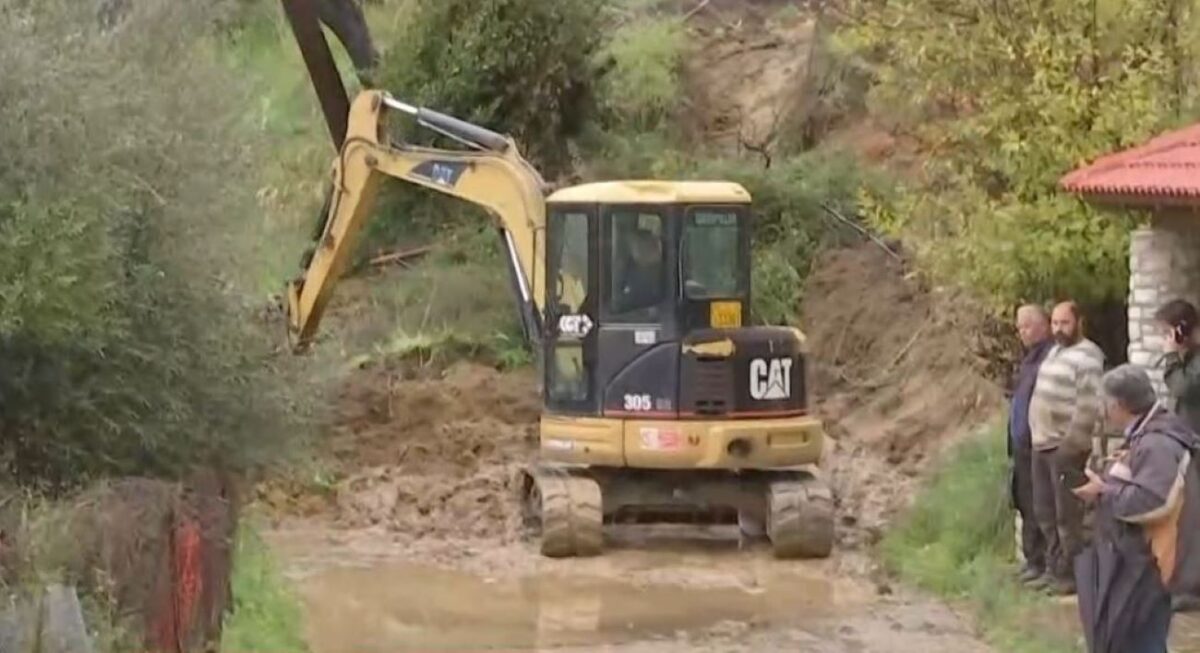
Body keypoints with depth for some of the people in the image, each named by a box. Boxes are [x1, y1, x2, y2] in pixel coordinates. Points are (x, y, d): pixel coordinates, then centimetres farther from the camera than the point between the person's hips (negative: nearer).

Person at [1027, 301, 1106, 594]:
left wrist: (1072, 445, -21)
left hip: (1066, 448, -9)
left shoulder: (1086, 357, -14)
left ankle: (1071, 574, 3)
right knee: (1045, 513, 14)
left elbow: (1088, 407, -20)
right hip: (1042, 445, 9)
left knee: (1067, 515, -4)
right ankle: (1054, 568, 24)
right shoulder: (1054, 352, 15)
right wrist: (1037, 437, 15)